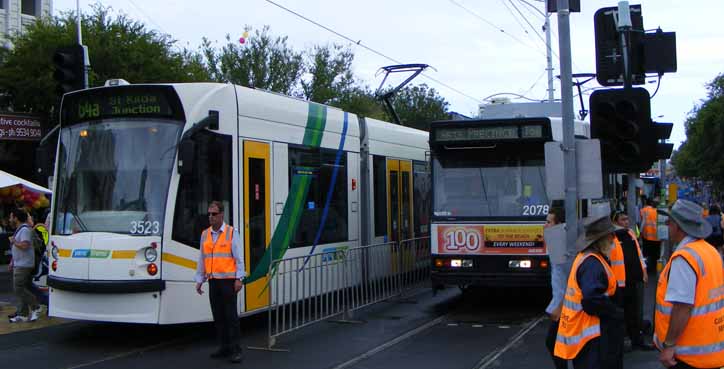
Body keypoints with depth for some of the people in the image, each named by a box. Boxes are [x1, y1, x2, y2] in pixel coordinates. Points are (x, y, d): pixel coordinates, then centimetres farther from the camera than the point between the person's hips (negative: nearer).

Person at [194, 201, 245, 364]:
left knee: (231, 315, -5)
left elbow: (239, 257, -4)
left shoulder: (232, 232, -1)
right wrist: (199, 280, 13)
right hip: (213, 281, 5)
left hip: (228, 280, -5)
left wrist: (239, 279, -11)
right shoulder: (205, 234, 12)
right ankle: (225, 347, 18)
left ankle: (236, 350, -3)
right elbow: (202, 259, 16)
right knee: (218, 316, 9)